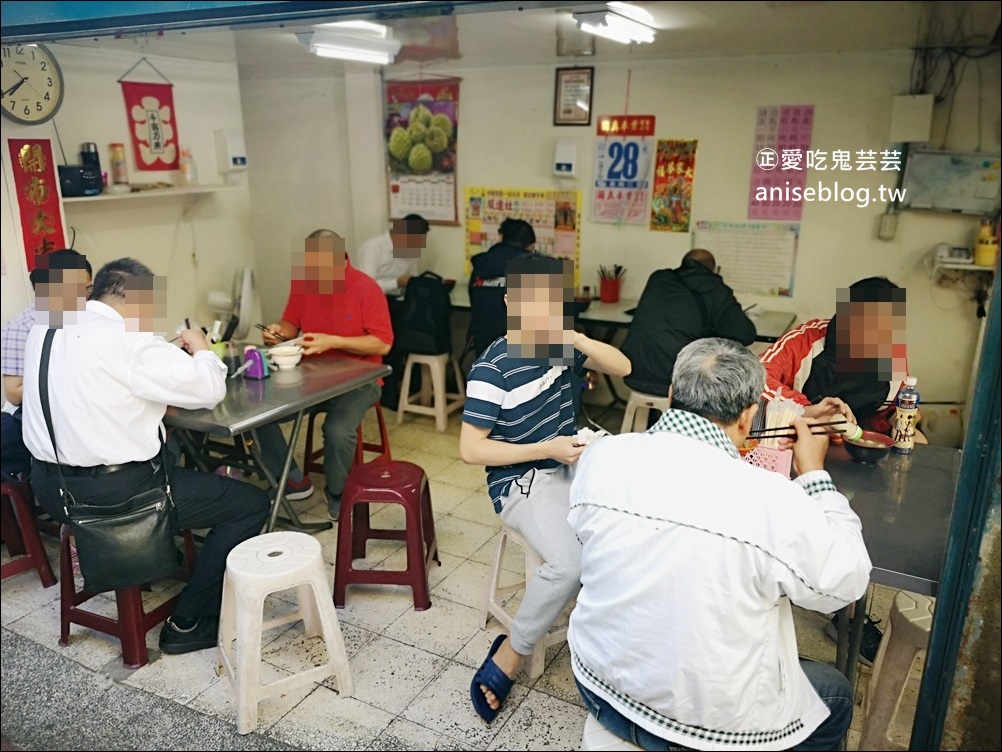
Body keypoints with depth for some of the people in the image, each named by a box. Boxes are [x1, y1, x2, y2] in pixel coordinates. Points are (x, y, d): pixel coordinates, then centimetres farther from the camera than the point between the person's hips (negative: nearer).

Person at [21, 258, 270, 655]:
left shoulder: (45, 329, 6)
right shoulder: (126, 340, -18)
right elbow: (209, 390, -14)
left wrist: (173, 354, 12)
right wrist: (200, 349, 5)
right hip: (110, 493, -9)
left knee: (168, 455, 34)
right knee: (251, 503, 0)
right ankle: (188, 623, 8)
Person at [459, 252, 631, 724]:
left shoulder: (561, 347, 1)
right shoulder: (492, 369, -16)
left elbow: (622, 368, 7)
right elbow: (470, 449, -15)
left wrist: (582, 341, -13)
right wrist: (546, 449, -19)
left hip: (571, 467, 7)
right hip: (523, 482, -6)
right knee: (570, 562, -30)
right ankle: (509, 656, -5)